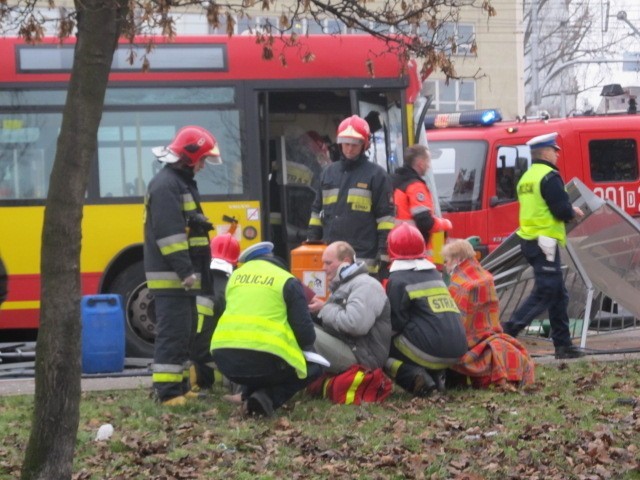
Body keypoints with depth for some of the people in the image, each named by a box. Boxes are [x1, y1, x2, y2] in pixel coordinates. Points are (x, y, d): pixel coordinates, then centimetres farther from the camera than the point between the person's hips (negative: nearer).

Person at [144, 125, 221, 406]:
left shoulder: (182, 183, 20)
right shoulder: (165, 185, -15)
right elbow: (168, 233, -23)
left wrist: (192, 271, 23)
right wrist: (185, 270, -25)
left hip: (183, 276, 11)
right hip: (171, 276, -11)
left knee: (184, 332, 14)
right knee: (173, 332, -12)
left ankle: (180, 386, 20)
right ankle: (168, 391, -12)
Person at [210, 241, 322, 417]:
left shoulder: (236, 275, 19)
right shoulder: (287, 281, 6)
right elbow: (304, 329, 4)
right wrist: (308, 348, 25)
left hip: (225, 358, 6)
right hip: (264, 361, -5)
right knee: (313, 368, 18)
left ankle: (249, 395, 8)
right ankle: (270, 397, -6)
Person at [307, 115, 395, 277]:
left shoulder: (376, 175, 0)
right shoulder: (328, 173, 16)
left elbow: (386, 217, -3)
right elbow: (317, 211, 22)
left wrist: (384, 255, -9)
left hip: (364, 260, -5)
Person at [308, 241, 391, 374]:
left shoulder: (365, 285, -11)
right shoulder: (343, 285, 23)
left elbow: (355, 324, -26)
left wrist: (324, 309, -12)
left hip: (360, 357, -10)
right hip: (342, 348, 10)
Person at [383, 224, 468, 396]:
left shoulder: (398, 279, -3)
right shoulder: (435, 274, 19)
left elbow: (395, 323, -7)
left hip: (431, 351, -7)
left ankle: (414, 377, -14)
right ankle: (436, 374, 9)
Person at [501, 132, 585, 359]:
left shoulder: (526, 178, 15)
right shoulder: (549, 176, -13)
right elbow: (562, 211, -19)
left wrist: (567, 211, 14)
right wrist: (574, 212, 3)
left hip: (529, 240, 9)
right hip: (544, 241, -9)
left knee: (559, 294, 13)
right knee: (544, 292, -8)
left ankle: (563, 344, 14)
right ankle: (507, 333, -14)